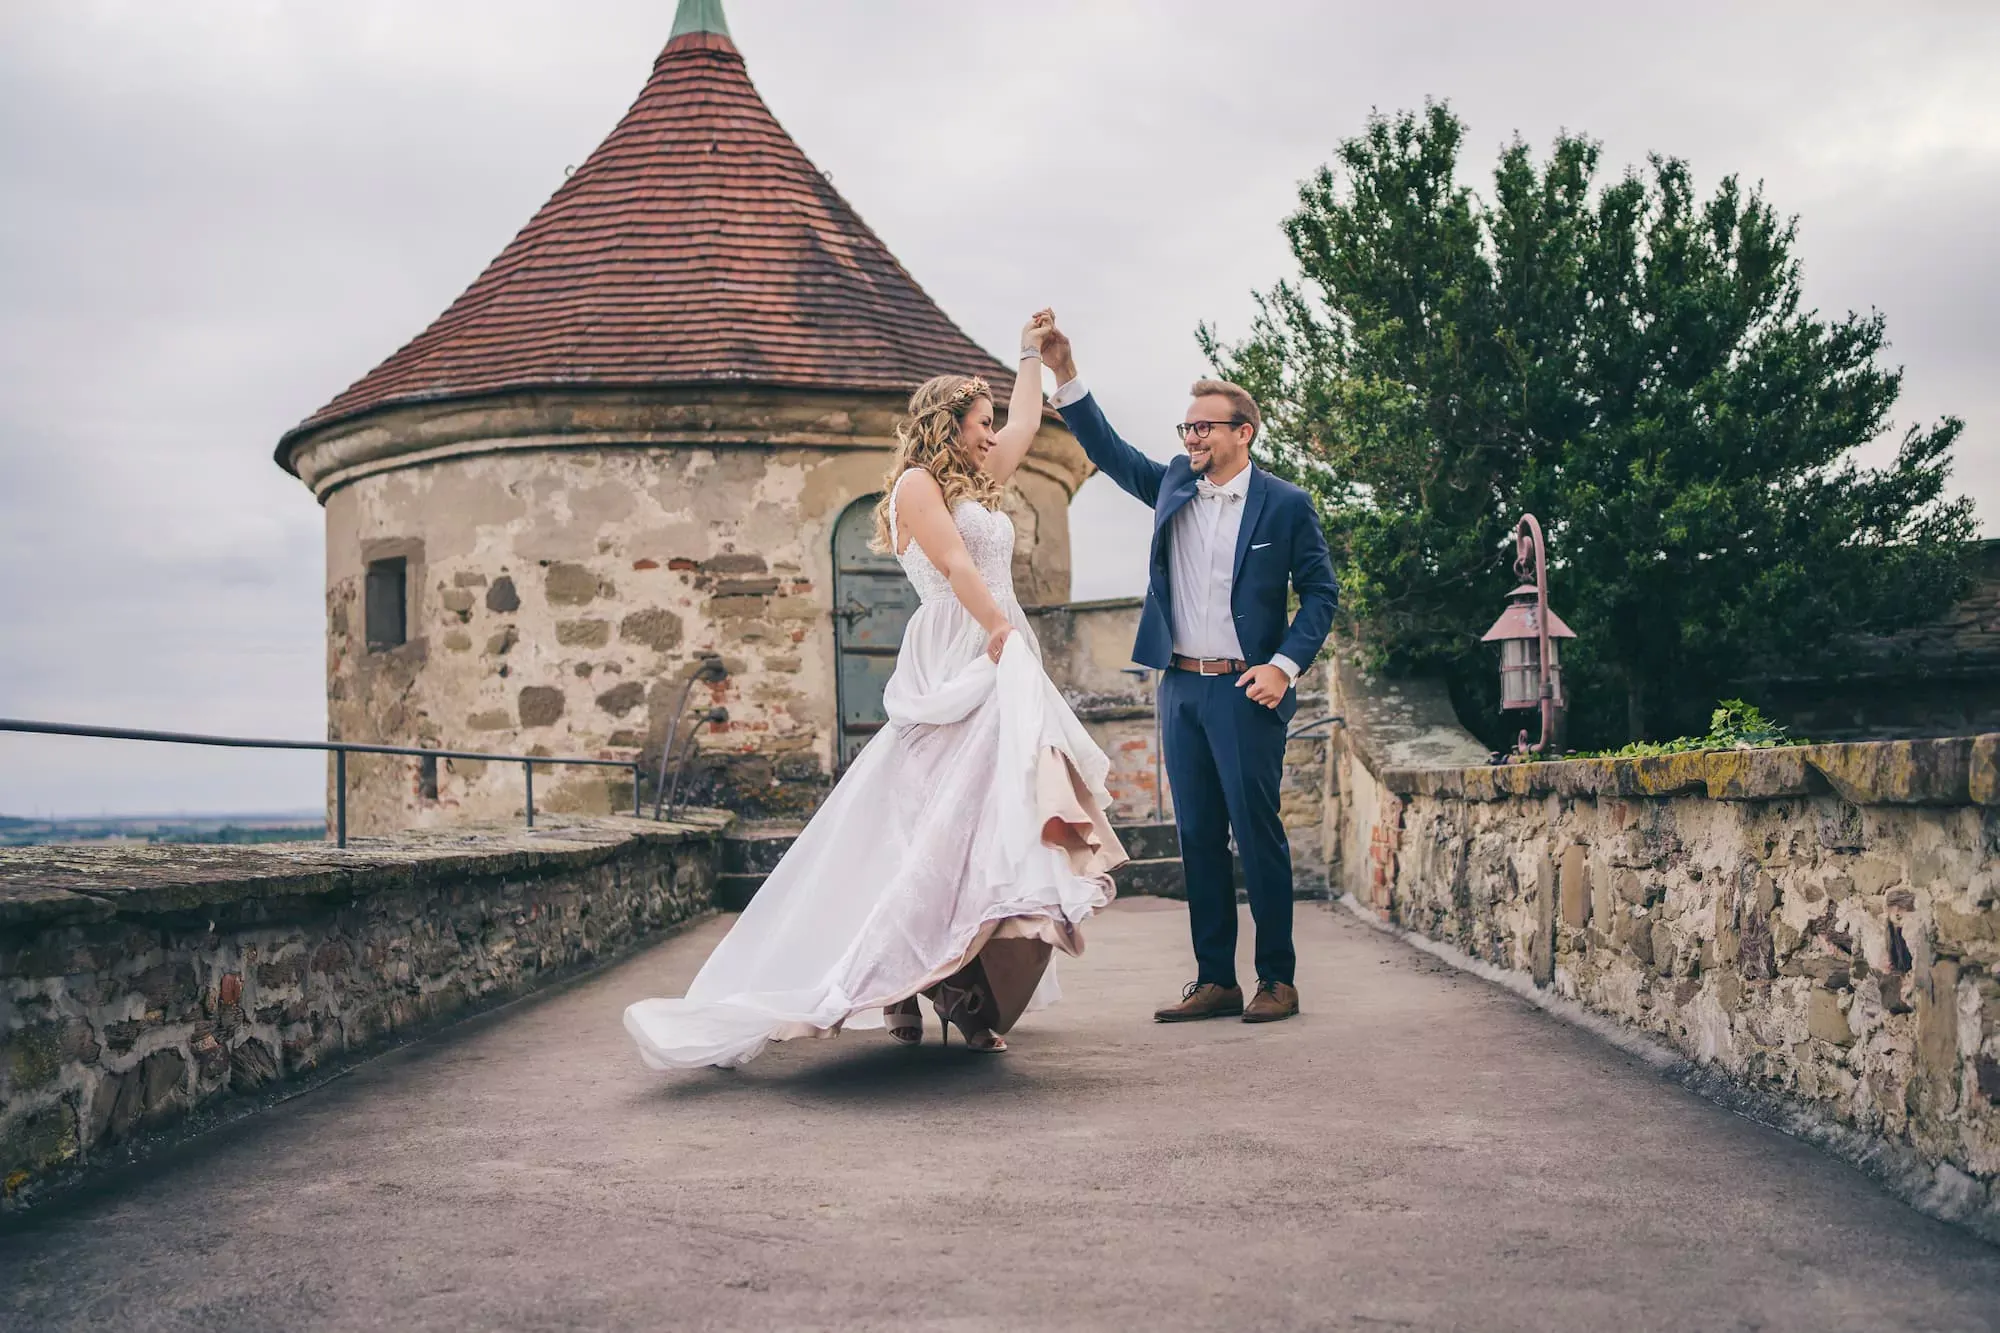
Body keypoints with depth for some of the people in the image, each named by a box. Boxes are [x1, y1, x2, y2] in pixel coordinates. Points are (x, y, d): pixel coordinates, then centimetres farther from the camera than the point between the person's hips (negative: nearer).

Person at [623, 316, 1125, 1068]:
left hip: (998, 668, 9)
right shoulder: (918, 483, -2)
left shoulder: (976, 486, 24)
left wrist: (1032, 355, 41)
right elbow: (957, 567, -13)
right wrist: (1001, 635, -20)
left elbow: (1025, 425, 35)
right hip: (954, 665, -9)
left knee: (982, 821, 1)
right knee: (943, 818, -15)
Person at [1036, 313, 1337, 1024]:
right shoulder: (1172, 486, 12)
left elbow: (1319, 592, 1)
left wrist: (1285, 666, -10)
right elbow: (1108, 450, 8)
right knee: (1198, 837, 7)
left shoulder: (1286, 504, -1)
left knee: (1258, 833, -2)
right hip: (1180, 688, 5)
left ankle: (1277, 979, 8)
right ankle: (1214, 979, 14)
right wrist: (1064, 374, -2)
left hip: (1244, 691, -5)